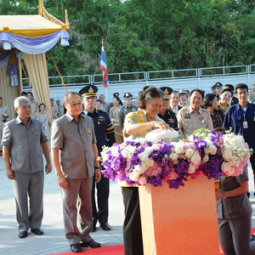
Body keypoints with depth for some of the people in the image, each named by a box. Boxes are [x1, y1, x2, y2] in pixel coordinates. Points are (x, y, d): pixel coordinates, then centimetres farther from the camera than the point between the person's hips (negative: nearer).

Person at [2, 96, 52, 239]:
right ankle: (23, 226, 17)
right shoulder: (10, 126, -3)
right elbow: (6, 148, 0)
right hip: (19, 170, -2)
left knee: (37, 199, 7)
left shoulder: (38, 124, 5)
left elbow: (44, 144, 12)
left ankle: (35, 225, 21)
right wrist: (8, 168, -4)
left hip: (37, 168, 2)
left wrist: (48, 162, 10)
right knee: (21, 199, 4)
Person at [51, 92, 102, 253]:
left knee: (86, 205, 11)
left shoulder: (88, 121, 8)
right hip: (70, 172, -4)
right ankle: (73, 239, 13)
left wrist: (97, 166, 12)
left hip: (88, 171, 5)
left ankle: (85, 236, 23)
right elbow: (55, 150, -7)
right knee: (70, 206, 4)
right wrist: (59, 174, -11)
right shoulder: (60, 124, -6)